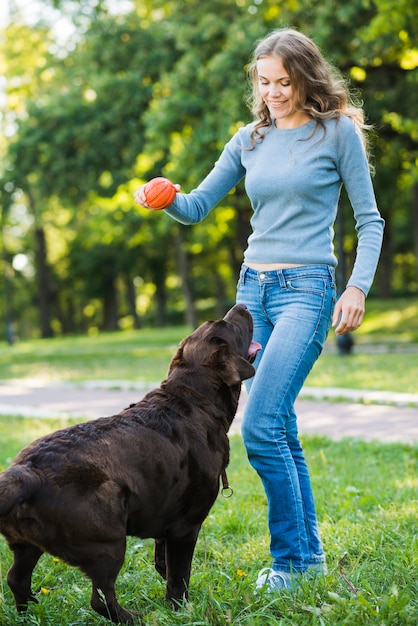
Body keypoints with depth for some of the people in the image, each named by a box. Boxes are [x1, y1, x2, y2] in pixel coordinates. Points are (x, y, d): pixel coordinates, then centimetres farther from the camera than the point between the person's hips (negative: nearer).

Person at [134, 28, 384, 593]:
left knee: (260, 425, -17)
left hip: (306, 289, -6)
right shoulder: (250, 139, 12)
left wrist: (358, 286, -12)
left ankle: (292, 559, -5)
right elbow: (197, 207, 10)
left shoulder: (338, 131, -2)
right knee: (281, 429, 8)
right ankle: (309, 552, 19)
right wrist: (167, 199, -12)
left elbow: (369, 219, 0)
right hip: (253, 288, 6)